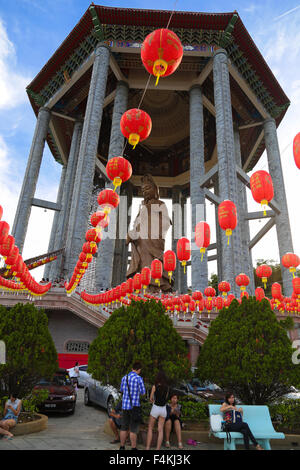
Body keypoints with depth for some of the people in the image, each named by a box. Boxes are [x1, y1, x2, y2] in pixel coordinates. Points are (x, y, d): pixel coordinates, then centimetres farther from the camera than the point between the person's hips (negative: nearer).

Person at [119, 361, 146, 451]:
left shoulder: (124, 377, 3)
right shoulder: (139, 378, -15)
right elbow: (143, 393, -5)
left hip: (125, 405, 5)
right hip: (134, 406, -5)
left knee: (124, 428, 14)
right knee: (133, 429, 3)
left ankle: (122, 447, 21)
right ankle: (133, 448, 9)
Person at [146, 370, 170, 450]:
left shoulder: (155, 386, -12)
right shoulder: (167, 387, 0)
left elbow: (151, 399, -3)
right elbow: (166, 397, 11)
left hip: (155, 408, -3)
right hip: (163, 409, 3)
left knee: (150, 428, 12)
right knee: (160, 430, 9)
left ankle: (147, 447, 9)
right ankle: (158, 448, 7)